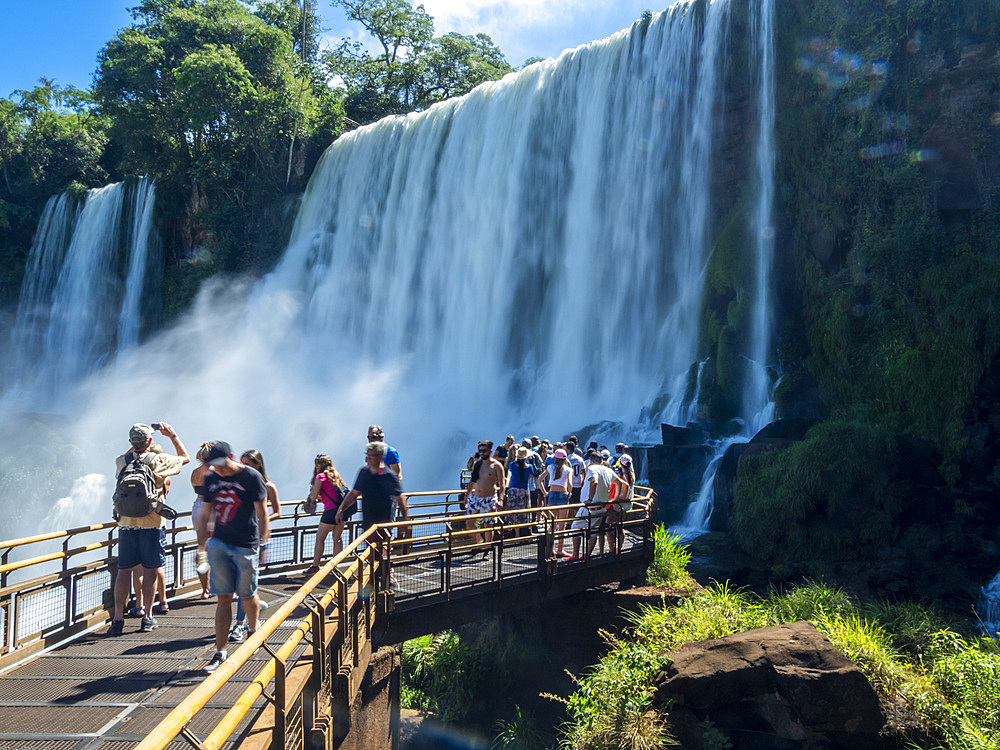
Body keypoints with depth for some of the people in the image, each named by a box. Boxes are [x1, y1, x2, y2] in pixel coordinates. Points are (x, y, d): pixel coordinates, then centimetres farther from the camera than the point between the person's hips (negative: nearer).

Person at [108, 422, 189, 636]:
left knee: (124, 570, 7)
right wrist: (172, 435, 17)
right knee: (150, 570, 4)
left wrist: (137, 446, 31)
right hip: (152, 523, -3)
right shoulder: (159, 460, -8)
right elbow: (185, 457, 10)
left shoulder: (121, 462, 2)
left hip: (126, 523, 3)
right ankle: (147, 618, 9)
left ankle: (118, 618, 6)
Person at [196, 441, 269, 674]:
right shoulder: (210, 479, 7)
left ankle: (252, 631, 38)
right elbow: (206, 512, 16)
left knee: (247, 595, 8)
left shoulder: (251, 477, -7)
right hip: (219, 543, 3)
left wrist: (263, 543, -8)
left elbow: (262, 513, -5)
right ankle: (220, 652, 3)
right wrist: (202, 542, 13)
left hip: (246, 545, -3)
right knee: (223, 598, 1)